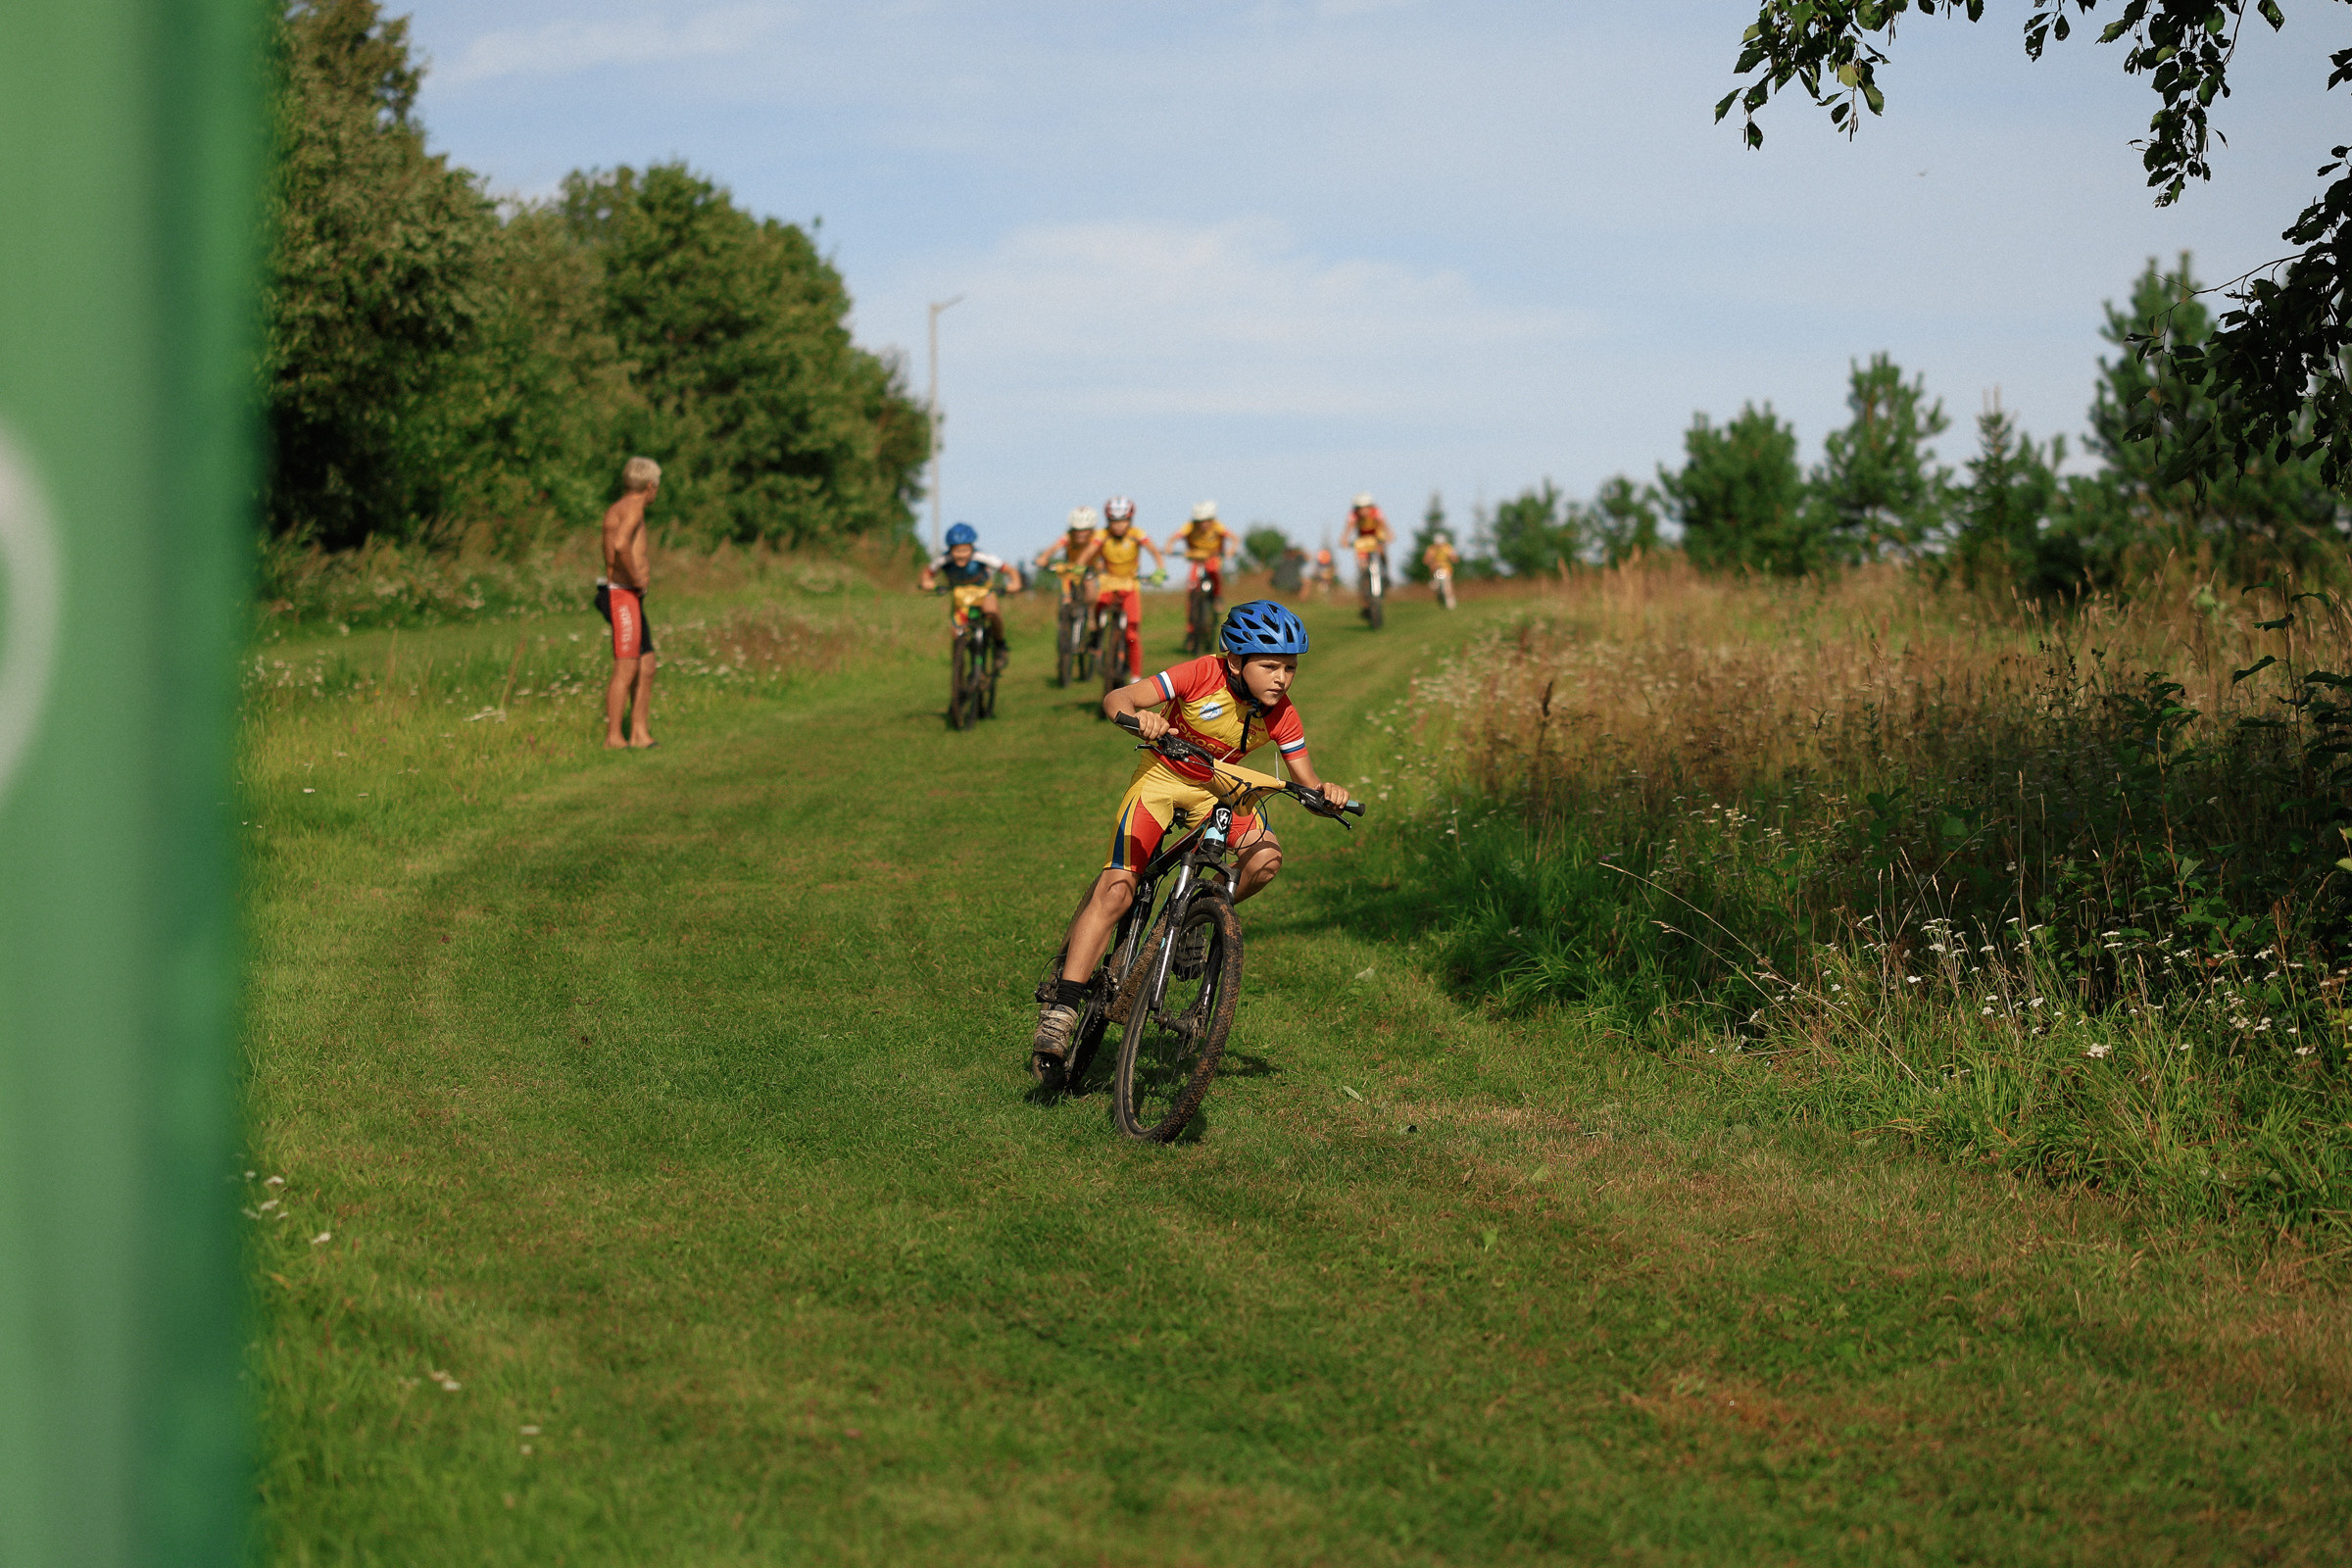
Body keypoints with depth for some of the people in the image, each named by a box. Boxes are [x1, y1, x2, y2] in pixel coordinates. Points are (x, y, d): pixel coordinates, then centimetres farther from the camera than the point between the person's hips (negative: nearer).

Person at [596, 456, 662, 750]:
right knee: (625, 672, -8)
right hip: (624, 596, -10)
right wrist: (637, 577, -17)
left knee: (647, 668, 12)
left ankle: (639, 734, 16)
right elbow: (620, 544, -31)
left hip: (631, 600, 10)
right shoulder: (633, 508, -12)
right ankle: (613, 738, -6)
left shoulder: (614, 510, 17)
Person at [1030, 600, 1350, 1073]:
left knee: (1266, 857, -25)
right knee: (1116, 888, -19)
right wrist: (1137, 716, -55)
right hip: (1162, 778, -3)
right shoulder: (1205, 674, -27)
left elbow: (1305, 781, -13)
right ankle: (1061, 1010, -17)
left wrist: (1325, 793, -38)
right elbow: (1116, 698, -31)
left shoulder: (1280, 714, -17)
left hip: (1219, 790, 4)